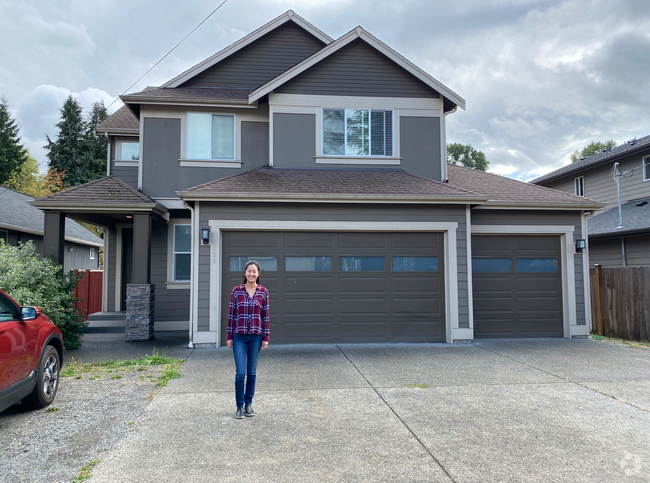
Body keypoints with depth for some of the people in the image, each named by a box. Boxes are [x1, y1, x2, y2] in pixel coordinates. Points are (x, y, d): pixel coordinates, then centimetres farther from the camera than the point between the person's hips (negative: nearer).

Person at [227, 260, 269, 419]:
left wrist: (265, 337, 1)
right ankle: (239, 406, 12)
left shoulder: (263, 292, 1)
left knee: (251, 372, 10)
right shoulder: (236, 291, -1)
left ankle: (248, 404, 24)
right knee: (240, 373, -5)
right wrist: (229, 336, 1)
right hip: (239, 337, -1)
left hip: (256, 336, 1)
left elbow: (265, 316, 3)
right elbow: (231, 314, 2)